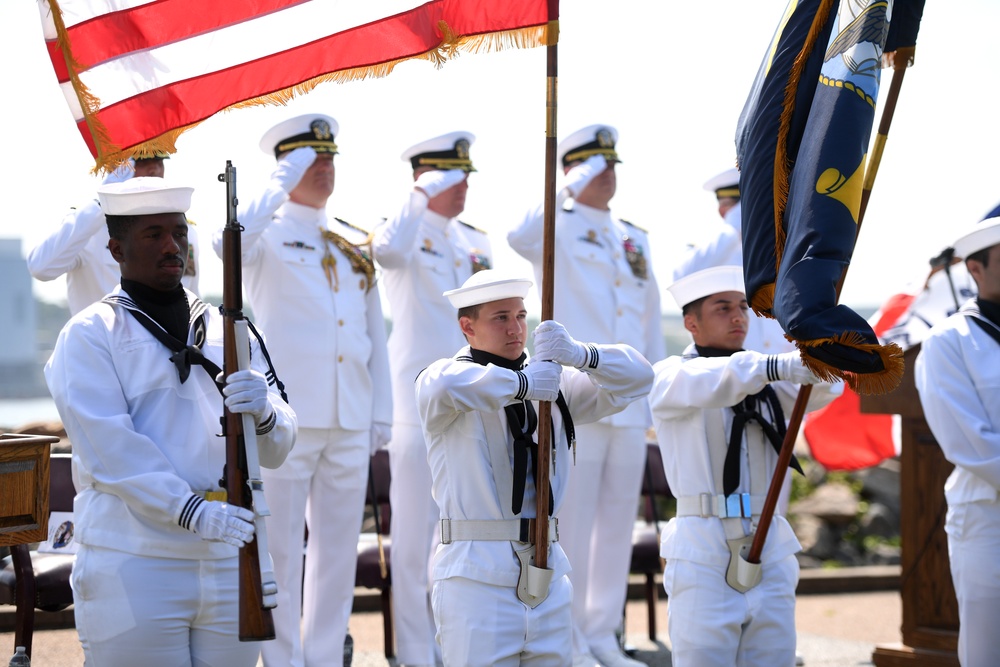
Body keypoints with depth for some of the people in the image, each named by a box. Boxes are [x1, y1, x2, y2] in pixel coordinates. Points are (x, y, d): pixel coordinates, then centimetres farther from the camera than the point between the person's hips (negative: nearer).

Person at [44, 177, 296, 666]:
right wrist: (190, 510, -23)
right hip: (135, 571, -4)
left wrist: (263, 414, -15)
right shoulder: (89, 337, 0)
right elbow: (109, 448, -13)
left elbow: (276, 451, 8)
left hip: (233, 567, 5)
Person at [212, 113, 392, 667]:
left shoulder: (355, 246, 15)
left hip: (350, 423, 5)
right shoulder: (267, 235, -1)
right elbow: (228, 242, -26)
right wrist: (281, 182, -18)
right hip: (286, 417, -5)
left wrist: (382, 411, 11)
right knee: (281, 548, -2)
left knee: (338, 547, 10)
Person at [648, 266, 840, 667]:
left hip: (771, 554, 4)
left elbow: (822, 388, -3)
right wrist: (776, 366, -36)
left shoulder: (767, 385, 16)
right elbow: (706, 384, -20)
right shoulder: (669, 377, 3)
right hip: (704, 554, -4)